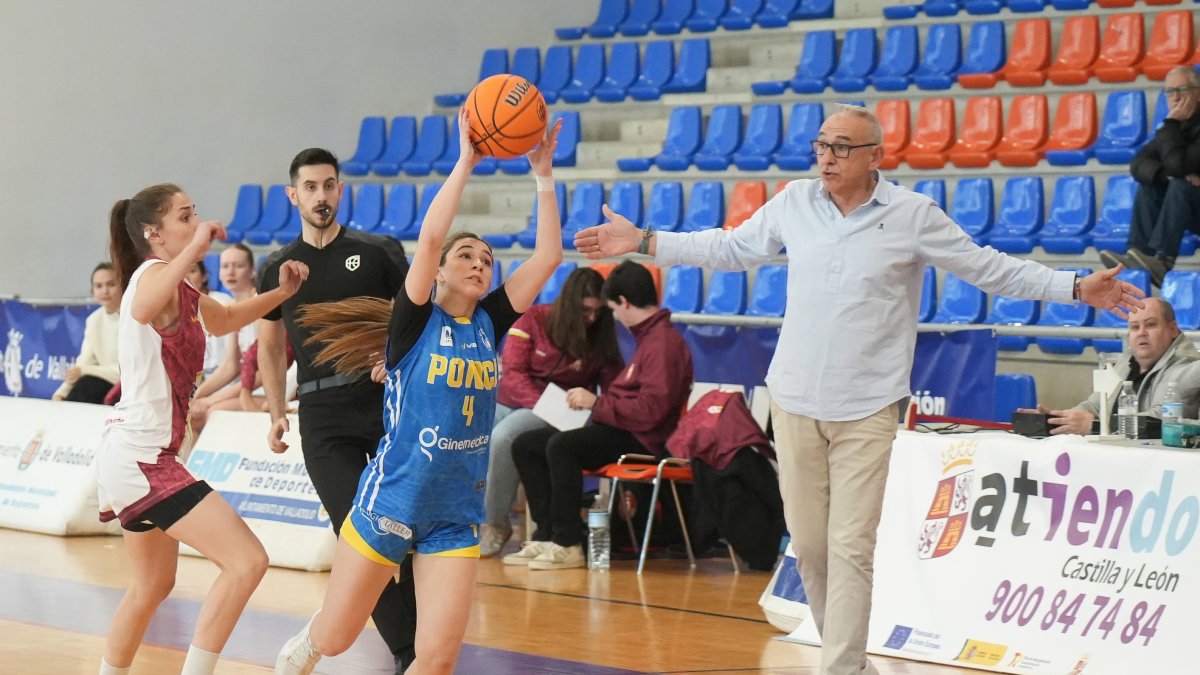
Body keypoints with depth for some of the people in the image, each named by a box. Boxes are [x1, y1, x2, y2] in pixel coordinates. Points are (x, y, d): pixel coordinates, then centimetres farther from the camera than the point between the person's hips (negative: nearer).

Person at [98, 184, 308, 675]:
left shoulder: (181, 293, 15)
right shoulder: (154, 273, -13)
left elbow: (221, 320, 35)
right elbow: (143, 310, -39)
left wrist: (280, 293, 20)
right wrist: (194, 247, -42)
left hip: (141, 457, 11)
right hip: (141, 455, -11)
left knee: (152, 588, 24)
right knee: (247, 562, -16)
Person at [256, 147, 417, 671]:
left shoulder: (378, 252, 5)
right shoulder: (278, 268, 12)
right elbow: (269, 344, 22)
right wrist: (277, 414, 13)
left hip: (385, 400, -1)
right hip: (323, 417, 1)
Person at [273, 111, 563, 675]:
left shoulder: (489, 324, 5)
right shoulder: (415, 323, -7)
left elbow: (548, 256, -1)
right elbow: (428, 238, -22)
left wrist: (543, 175, -5)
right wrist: (466, 163, -20)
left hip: (456, 517, 3)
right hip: (390, 502, -3)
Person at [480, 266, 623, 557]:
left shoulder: (601, 340, 3)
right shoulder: (534, 319, 0)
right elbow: (513, 372, -5)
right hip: (511, 400, 2)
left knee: (501, 439, -32)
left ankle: (495, 523, -19)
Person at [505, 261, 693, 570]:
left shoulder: (664, 342, -15)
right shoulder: (650, 336, 17)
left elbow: (649, 411, -23)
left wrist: (597, 403, -16)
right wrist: (592, 402, 9)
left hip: (643, 441, -11)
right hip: (621, 431, 11)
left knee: (561, 446, -32)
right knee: (525, 445, 4)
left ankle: (568, 545, -25)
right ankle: (547, 534, -1)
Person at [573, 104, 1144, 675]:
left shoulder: (913, 215, -4)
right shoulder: (794, 202, 5)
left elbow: (992, 269, 2)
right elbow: (730, 248, 18)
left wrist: (1077, 289, -5)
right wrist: (643, 242, 17)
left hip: (866, 411, -3)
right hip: (795, 401, 4)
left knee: (851, 549, -8)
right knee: (808, 545, 8)